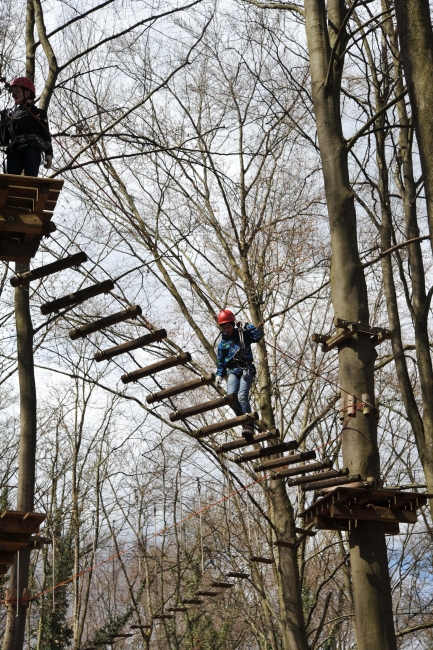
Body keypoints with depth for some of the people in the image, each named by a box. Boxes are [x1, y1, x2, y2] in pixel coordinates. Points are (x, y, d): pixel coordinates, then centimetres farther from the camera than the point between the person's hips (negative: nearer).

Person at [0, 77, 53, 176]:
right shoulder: (10, 113, 26)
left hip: (32, 149, -3)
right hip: (14, 151, 3)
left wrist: (49, 155, -2)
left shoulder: (38, 113, 18)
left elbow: (46, 135, 11)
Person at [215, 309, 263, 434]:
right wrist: (219, 375, 6)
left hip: (246, 370, -4)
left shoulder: (243, 335, 9)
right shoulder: (223, 343, 16)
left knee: (242, 397, -21)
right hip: (232, 371, 4)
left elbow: (259, 335, -5)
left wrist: (248, 327, -10)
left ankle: (249, 425, -24)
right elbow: (220, 361, 18)